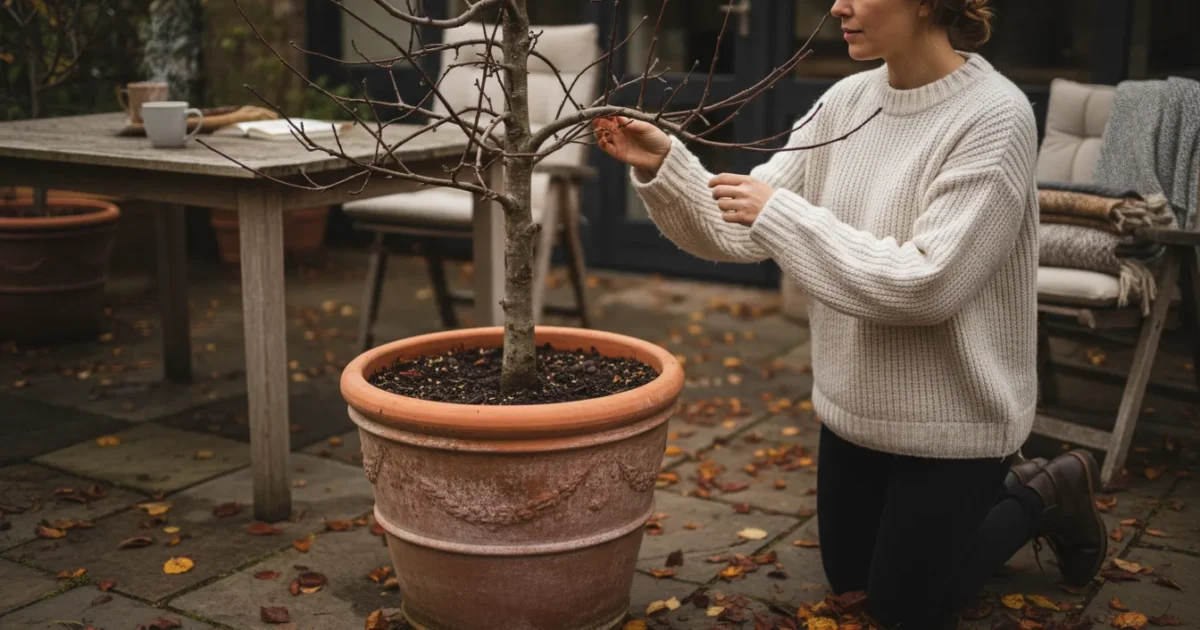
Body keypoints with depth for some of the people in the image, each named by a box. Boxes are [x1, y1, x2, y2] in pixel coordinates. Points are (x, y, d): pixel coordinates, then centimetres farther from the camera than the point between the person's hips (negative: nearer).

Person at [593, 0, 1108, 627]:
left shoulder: (994, 116, -22)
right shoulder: (846, 102, -3)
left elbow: (924, 286, -28)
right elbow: (740, 233, -2)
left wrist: (781, 214, -26)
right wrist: (662, 167, -17)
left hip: (951, 416, -6)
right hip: (854, 402, 7)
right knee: (847, 577, 21)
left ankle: (1043, 496, 28)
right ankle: (993, 490, 39)